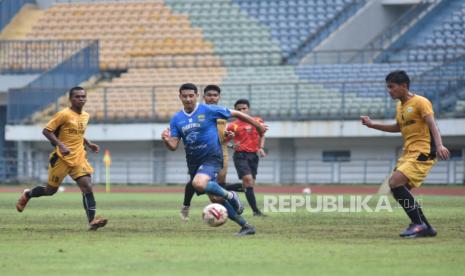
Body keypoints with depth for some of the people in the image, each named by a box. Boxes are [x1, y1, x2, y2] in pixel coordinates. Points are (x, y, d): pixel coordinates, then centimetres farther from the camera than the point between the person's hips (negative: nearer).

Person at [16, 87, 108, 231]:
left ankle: (92, 221, -21)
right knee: (51, 190, 8)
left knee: (87, 187, -15)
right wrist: (61, 145, -24)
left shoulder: (85, 116, 10)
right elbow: (46, 131, -14)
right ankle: (28, 194, 38)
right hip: (62, 158, -5)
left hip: (79, 157, 5)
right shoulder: (64, 114, -12)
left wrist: (89, 144, 11)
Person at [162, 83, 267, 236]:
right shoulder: (176, 119, 4)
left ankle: (230, 196, -9)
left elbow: (235, 113, 0)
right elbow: (173, 146, -1)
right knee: (215, 198, 5)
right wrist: (166, 140, -24)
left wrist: (258, 126, 6)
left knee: (198, 183, -33)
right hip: (193, 163, 5)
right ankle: (246, 226, 17)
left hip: (211, 158, -5)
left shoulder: (208, 110, -8)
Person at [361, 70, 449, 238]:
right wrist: (372, 125, 29)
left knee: (395, 183, -22)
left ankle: (418, 224, -16)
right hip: (408, 153, 9)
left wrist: (439, 145, -37)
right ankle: (426, 228, 10)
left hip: (422, 153, -9)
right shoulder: (400, 106, 17)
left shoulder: (420, 102, -9)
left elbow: (432, 125, -20)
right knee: (398, 189, 4)